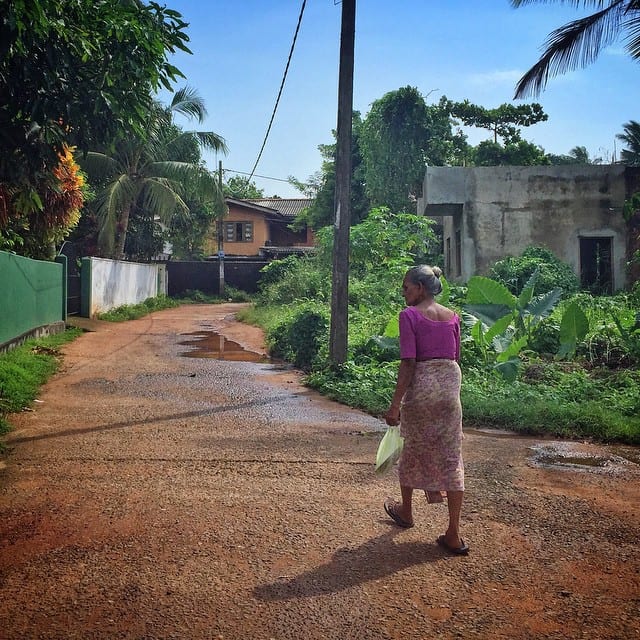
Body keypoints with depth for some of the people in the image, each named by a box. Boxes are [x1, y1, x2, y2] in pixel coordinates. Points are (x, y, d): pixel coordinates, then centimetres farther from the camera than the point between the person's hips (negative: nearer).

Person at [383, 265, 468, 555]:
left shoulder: (410, 315, -9)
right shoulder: (452, 316, 8)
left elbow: (408, 362, -15)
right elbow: (455, 358, 12)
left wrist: (395, 404, -12)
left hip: (421, 384, -4)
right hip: (451, 384, 5)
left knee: (413, 450, 16)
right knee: (451, 457, 6)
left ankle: (406, 512, 38)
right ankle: (453, 535, 6)